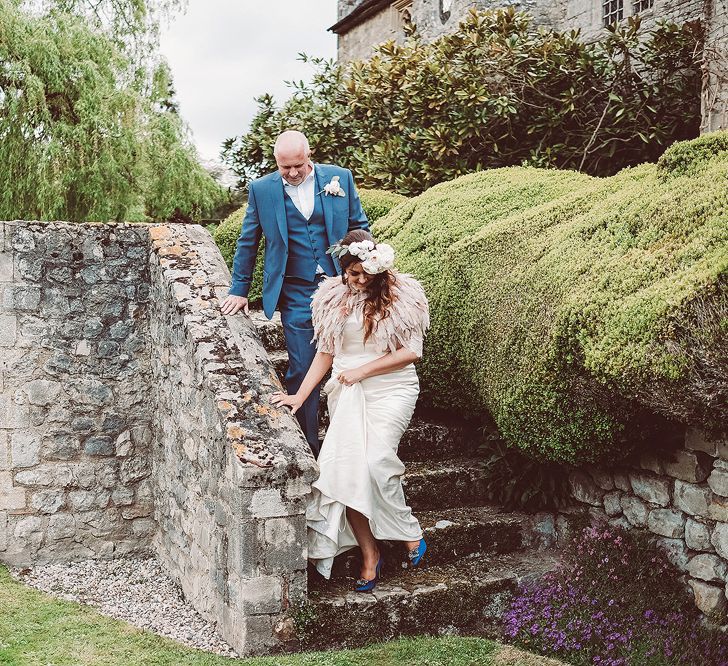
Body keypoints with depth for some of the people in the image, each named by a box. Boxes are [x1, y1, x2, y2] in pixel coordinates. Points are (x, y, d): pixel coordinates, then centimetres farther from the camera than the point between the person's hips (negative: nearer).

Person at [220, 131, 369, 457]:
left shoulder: (339, 177, 1)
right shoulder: (261, 189, 0)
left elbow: (359, 227, 10)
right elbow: (247, 242, 11)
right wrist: (239, 289, 13)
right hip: (296, 294, -1)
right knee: (301, 370, 0)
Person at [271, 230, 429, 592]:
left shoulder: (402, 292, -3)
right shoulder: (334, 296, 8)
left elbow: (411, 351, -5)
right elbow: (326, 352, 13)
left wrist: (362, 370, -9)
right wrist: (299, 396, 4)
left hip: (392, 388, -3)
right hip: (347, 391, 3)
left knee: (375, 460, -23)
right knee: (346, 467, -14)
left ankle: (409, 533, -1)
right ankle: (369, 555, -2)